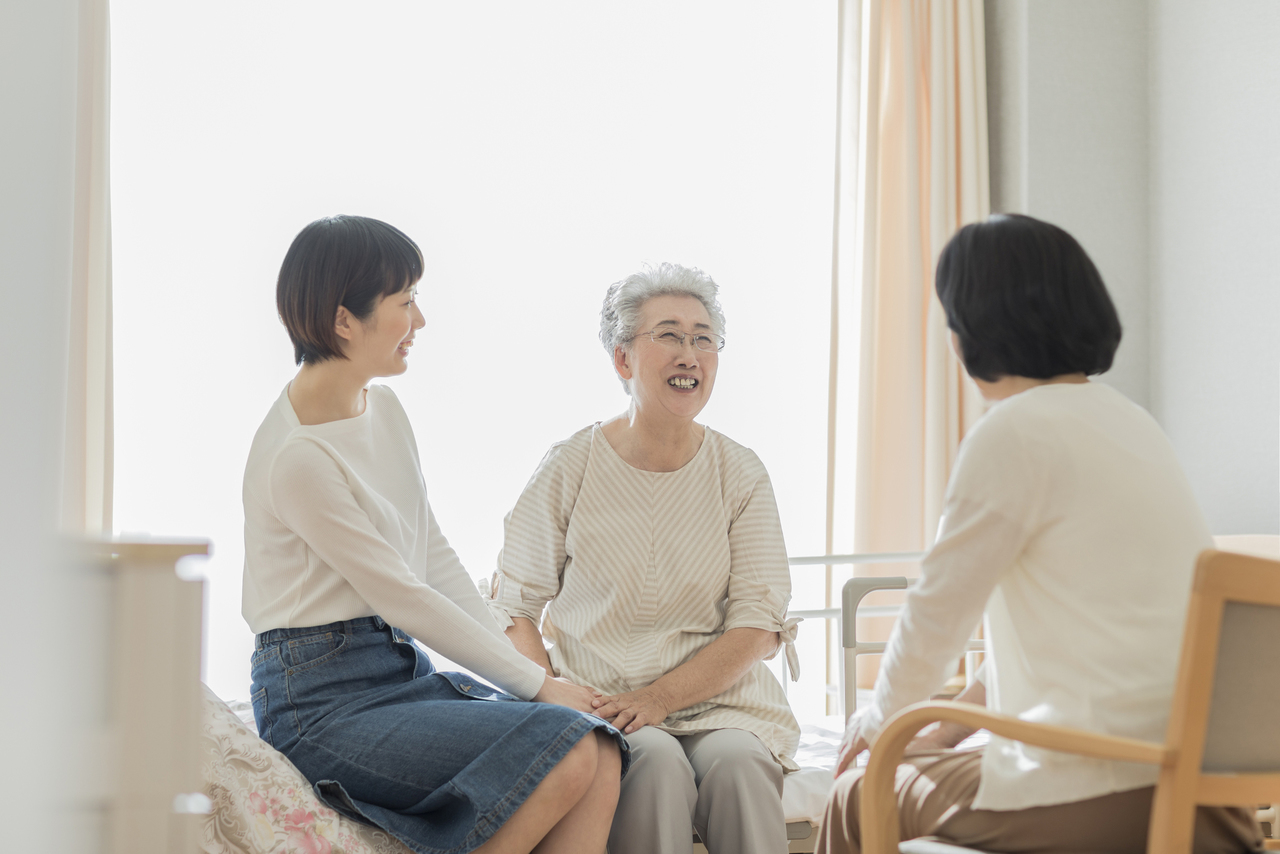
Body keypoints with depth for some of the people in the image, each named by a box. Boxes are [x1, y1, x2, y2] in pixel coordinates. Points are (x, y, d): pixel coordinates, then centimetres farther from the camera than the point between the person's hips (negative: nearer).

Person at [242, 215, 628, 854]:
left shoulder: (385, 411, 10)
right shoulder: (294, 458, -17)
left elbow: (436, 559, 13)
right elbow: (401, 598, -15)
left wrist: (527, 672, 3)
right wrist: (537, 685, -8)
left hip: (403, 669, 8)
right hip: (322, 699, -8)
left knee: (604, 756, -15)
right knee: (568, 748, -24)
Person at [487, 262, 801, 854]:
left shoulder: (740, 474, 5)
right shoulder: (571, 466, 1)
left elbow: (759, 628, 0)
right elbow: (514, 605, 6)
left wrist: (660, 696, -14)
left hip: (719, 701, 1)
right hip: (597, 705, -1)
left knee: (738, 763, -31)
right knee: (657, 763, -32)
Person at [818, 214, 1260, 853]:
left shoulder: (1014, 431, -11)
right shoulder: (1127, 421, 16)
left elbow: (936, 615, -5)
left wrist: (878, 720, 14)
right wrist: (952, 724, 26)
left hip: (1111, 796, -9)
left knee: (859, 798, 11)